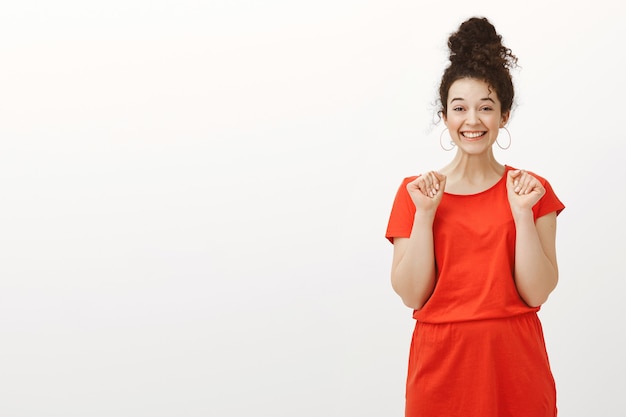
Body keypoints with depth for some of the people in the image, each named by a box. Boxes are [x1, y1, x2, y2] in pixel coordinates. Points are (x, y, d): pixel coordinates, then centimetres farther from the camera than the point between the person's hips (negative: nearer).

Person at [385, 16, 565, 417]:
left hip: (515, 363, 0)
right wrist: (424, 213, -14)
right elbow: (412, 295, -6)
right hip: (442, 361, 0)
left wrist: (522, 212, -15)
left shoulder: (533, 190, 2)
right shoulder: (415, 192, 1)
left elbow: (536, 292, -7)